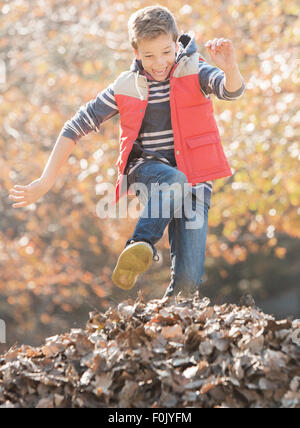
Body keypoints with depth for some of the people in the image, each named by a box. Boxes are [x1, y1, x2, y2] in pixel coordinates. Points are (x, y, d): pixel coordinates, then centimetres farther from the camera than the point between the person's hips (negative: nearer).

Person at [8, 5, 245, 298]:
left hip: (193, 179, 0)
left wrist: (230, 68, -50)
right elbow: (78, 126, 3)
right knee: (174, 179, -39)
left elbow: (232, 91, -24)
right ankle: (140, 248, -40)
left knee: (188, 280, -13)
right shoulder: (126, 87, 0)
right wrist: (46, 181, -2)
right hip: (145, 171, 0)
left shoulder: (194, 73, -4)